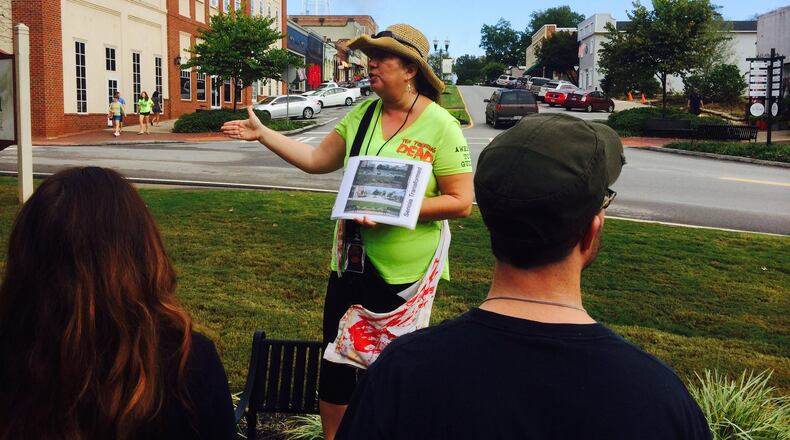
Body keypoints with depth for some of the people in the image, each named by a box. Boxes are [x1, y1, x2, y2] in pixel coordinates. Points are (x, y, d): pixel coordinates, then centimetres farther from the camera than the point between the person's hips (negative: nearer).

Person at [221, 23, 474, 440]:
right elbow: (316, 159, 9)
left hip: (405, 272, -5)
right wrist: (262, 133, 4)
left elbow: (461, 202, -14)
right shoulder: (361, 114, 3)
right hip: (352, 261, 5)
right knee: (336, 363, 15)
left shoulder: (440, 126, -13)